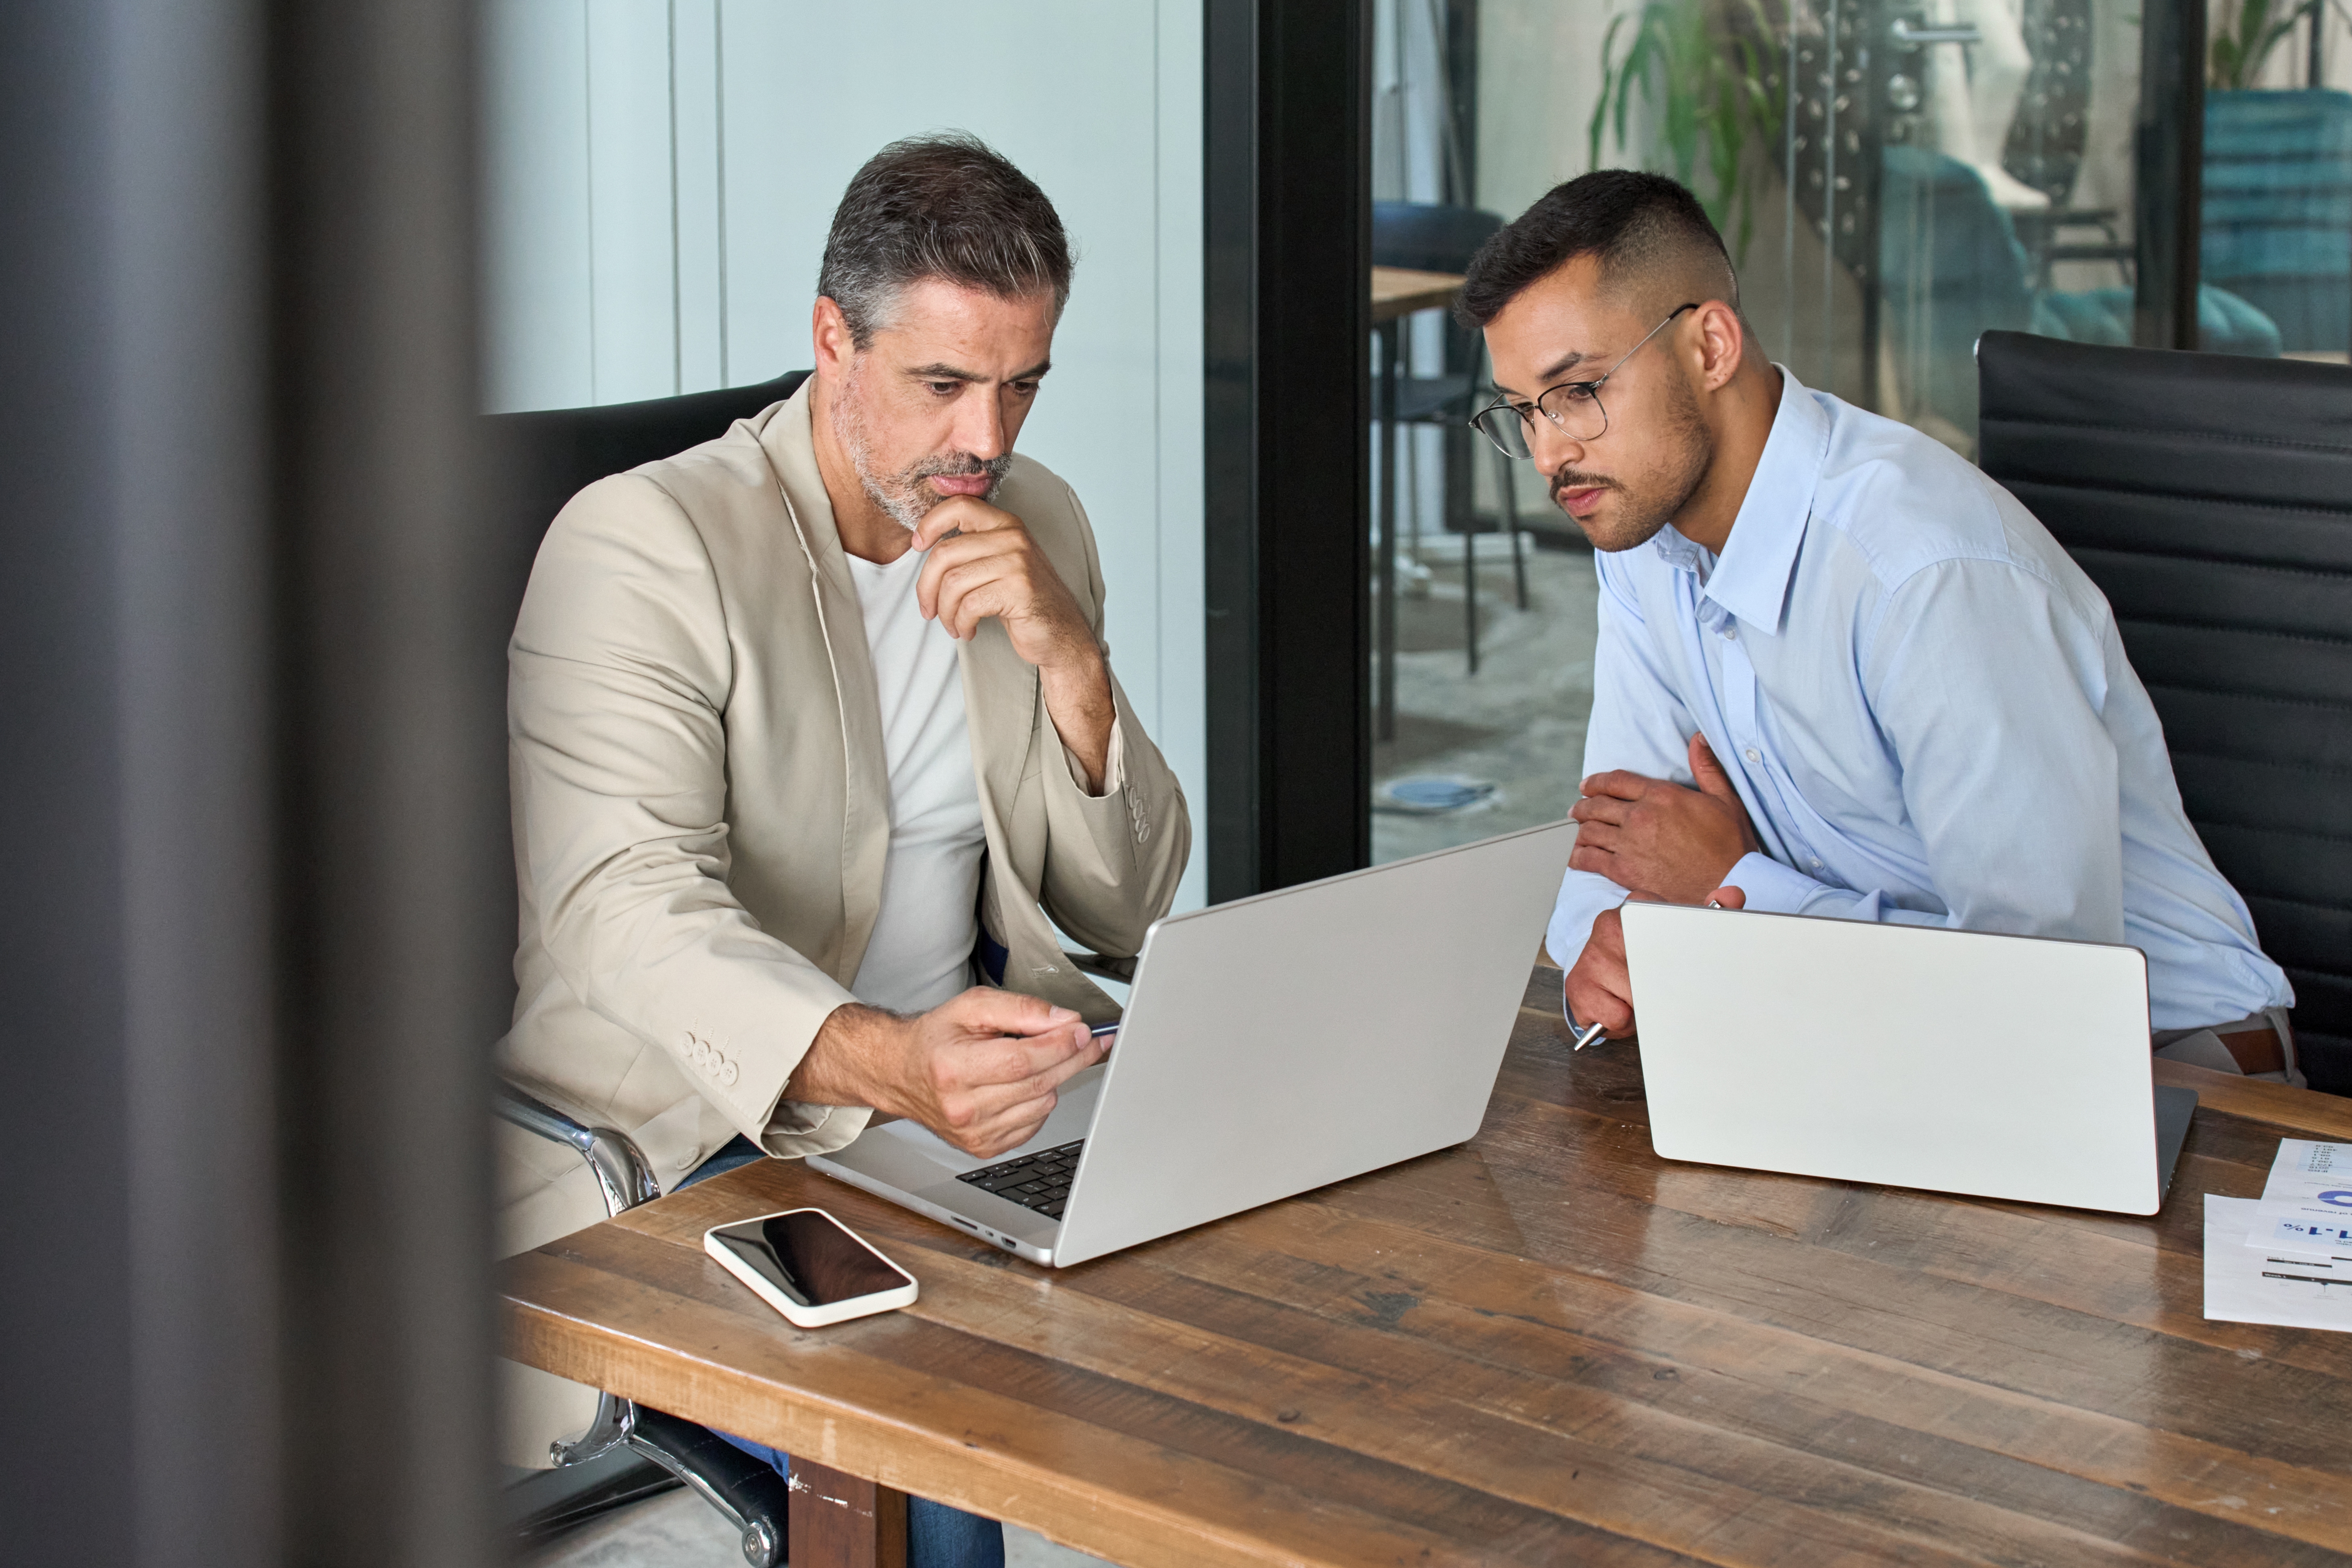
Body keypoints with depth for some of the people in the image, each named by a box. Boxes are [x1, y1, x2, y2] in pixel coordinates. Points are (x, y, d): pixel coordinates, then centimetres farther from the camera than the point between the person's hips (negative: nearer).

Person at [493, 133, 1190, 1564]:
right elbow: (631, 911, -26)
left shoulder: (1039, 527, 10)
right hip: (696, 1144, -6)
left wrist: (1069, 658, -11)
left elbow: (1126, 912, 8)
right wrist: (881, 1064, -45)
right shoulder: (643, 544, -11)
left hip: (972, 1115, 6)